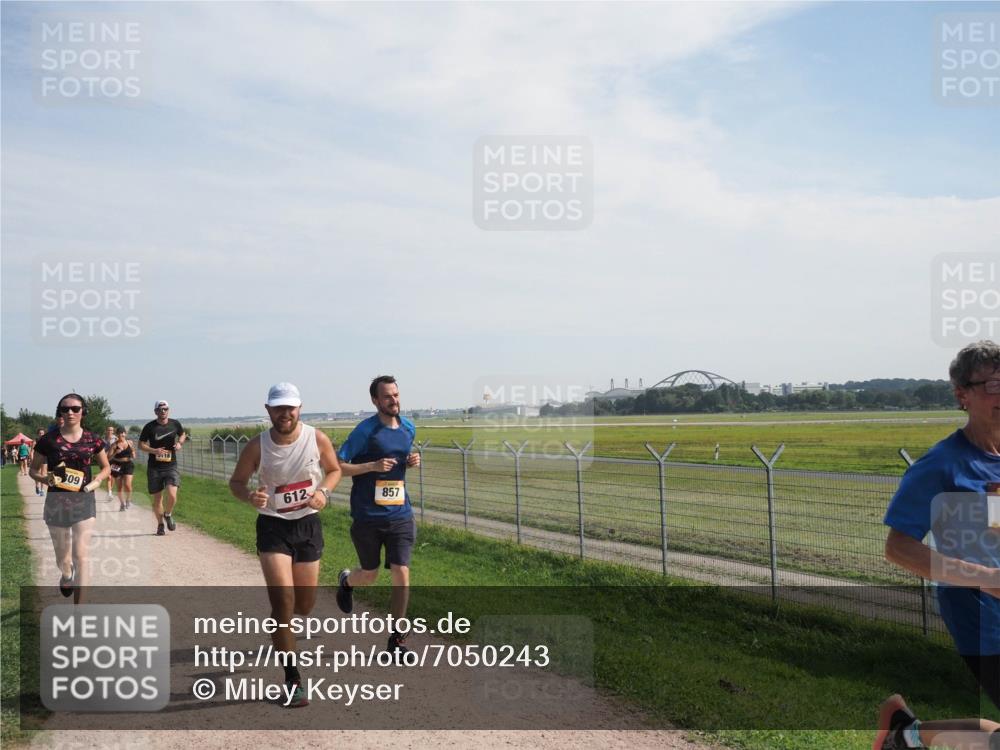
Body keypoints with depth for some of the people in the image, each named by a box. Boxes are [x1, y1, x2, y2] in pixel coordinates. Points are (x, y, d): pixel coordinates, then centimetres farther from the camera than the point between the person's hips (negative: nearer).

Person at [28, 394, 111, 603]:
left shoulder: (92, 440, -1)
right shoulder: (49, 439, -4)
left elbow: (106, 467, 12)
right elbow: (34, 470, 6)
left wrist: (97, 480, -8)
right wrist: (46, 478, -15)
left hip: (84, 502, -1)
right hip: (56, 503, 1)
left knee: (80, 556, -8)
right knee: (62, 559, 14)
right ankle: (66, 576, 51)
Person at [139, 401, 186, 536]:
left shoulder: (175, 424, 3)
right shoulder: (149, 427, -3)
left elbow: (182, 435, 22)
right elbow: (141, 445, 1)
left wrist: (180, 443, 1)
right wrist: (154, 450, -17)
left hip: (171, 466, 0)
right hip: (154, 468, 0)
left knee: (172, 495, -16)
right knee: (157, 498, 5)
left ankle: (168, 515, 14)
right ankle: (160, 524, 25)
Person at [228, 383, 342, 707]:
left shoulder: (317, 439, -10)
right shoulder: (257, 446, -13)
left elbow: (334, 470, 6)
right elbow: (236, 481, -2)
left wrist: (324, 491, -15)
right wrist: (249, 496, -24)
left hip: (308, 525, 2)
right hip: (273, 526, -2)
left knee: (304, 605, 13)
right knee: (283, 601, -13)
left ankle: (279, 623, 52)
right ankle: (293, 680, 0)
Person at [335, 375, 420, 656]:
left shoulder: (408, 428, 7)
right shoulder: (365, 430, -11)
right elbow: (337, 466, -10)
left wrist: (412, 461, 3)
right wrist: (373, 466, -21)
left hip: (400, 514, 3)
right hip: (367, 516, -3)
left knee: (401, 575, -6)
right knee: (370, 575, 13)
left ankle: (396, 640, 9)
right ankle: (346, 581, 51)